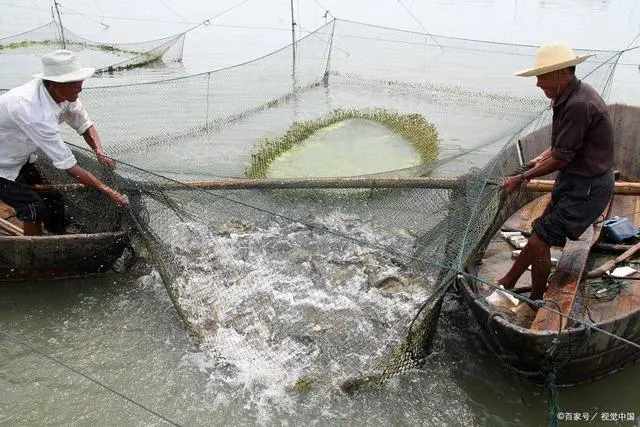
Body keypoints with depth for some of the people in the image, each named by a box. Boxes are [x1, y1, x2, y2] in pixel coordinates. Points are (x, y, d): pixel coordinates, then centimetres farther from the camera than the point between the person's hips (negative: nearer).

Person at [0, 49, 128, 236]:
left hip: (20, 159, 7)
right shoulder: (36, 113, -39)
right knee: (35, 211, -11)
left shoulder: (65, 94, -17)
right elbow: (70, 167, -36)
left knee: (54, 205, 7)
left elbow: (84, 124, 1)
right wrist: (109, 192, -33)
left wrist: (100, 154, -16)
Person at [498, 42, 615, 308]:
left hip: (587, 188, -10)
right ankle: (506, 284, 29)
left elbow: (560, 159, -22)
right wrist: (545, 155, 2)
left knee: (540, 240, -7)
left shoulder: (579, 105, -27)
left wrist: (521, 179, -13)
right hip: (575, 180, 10)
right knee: (540, 234, 15)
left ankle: (535, 304, 12)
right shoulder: (569, 97, 4)